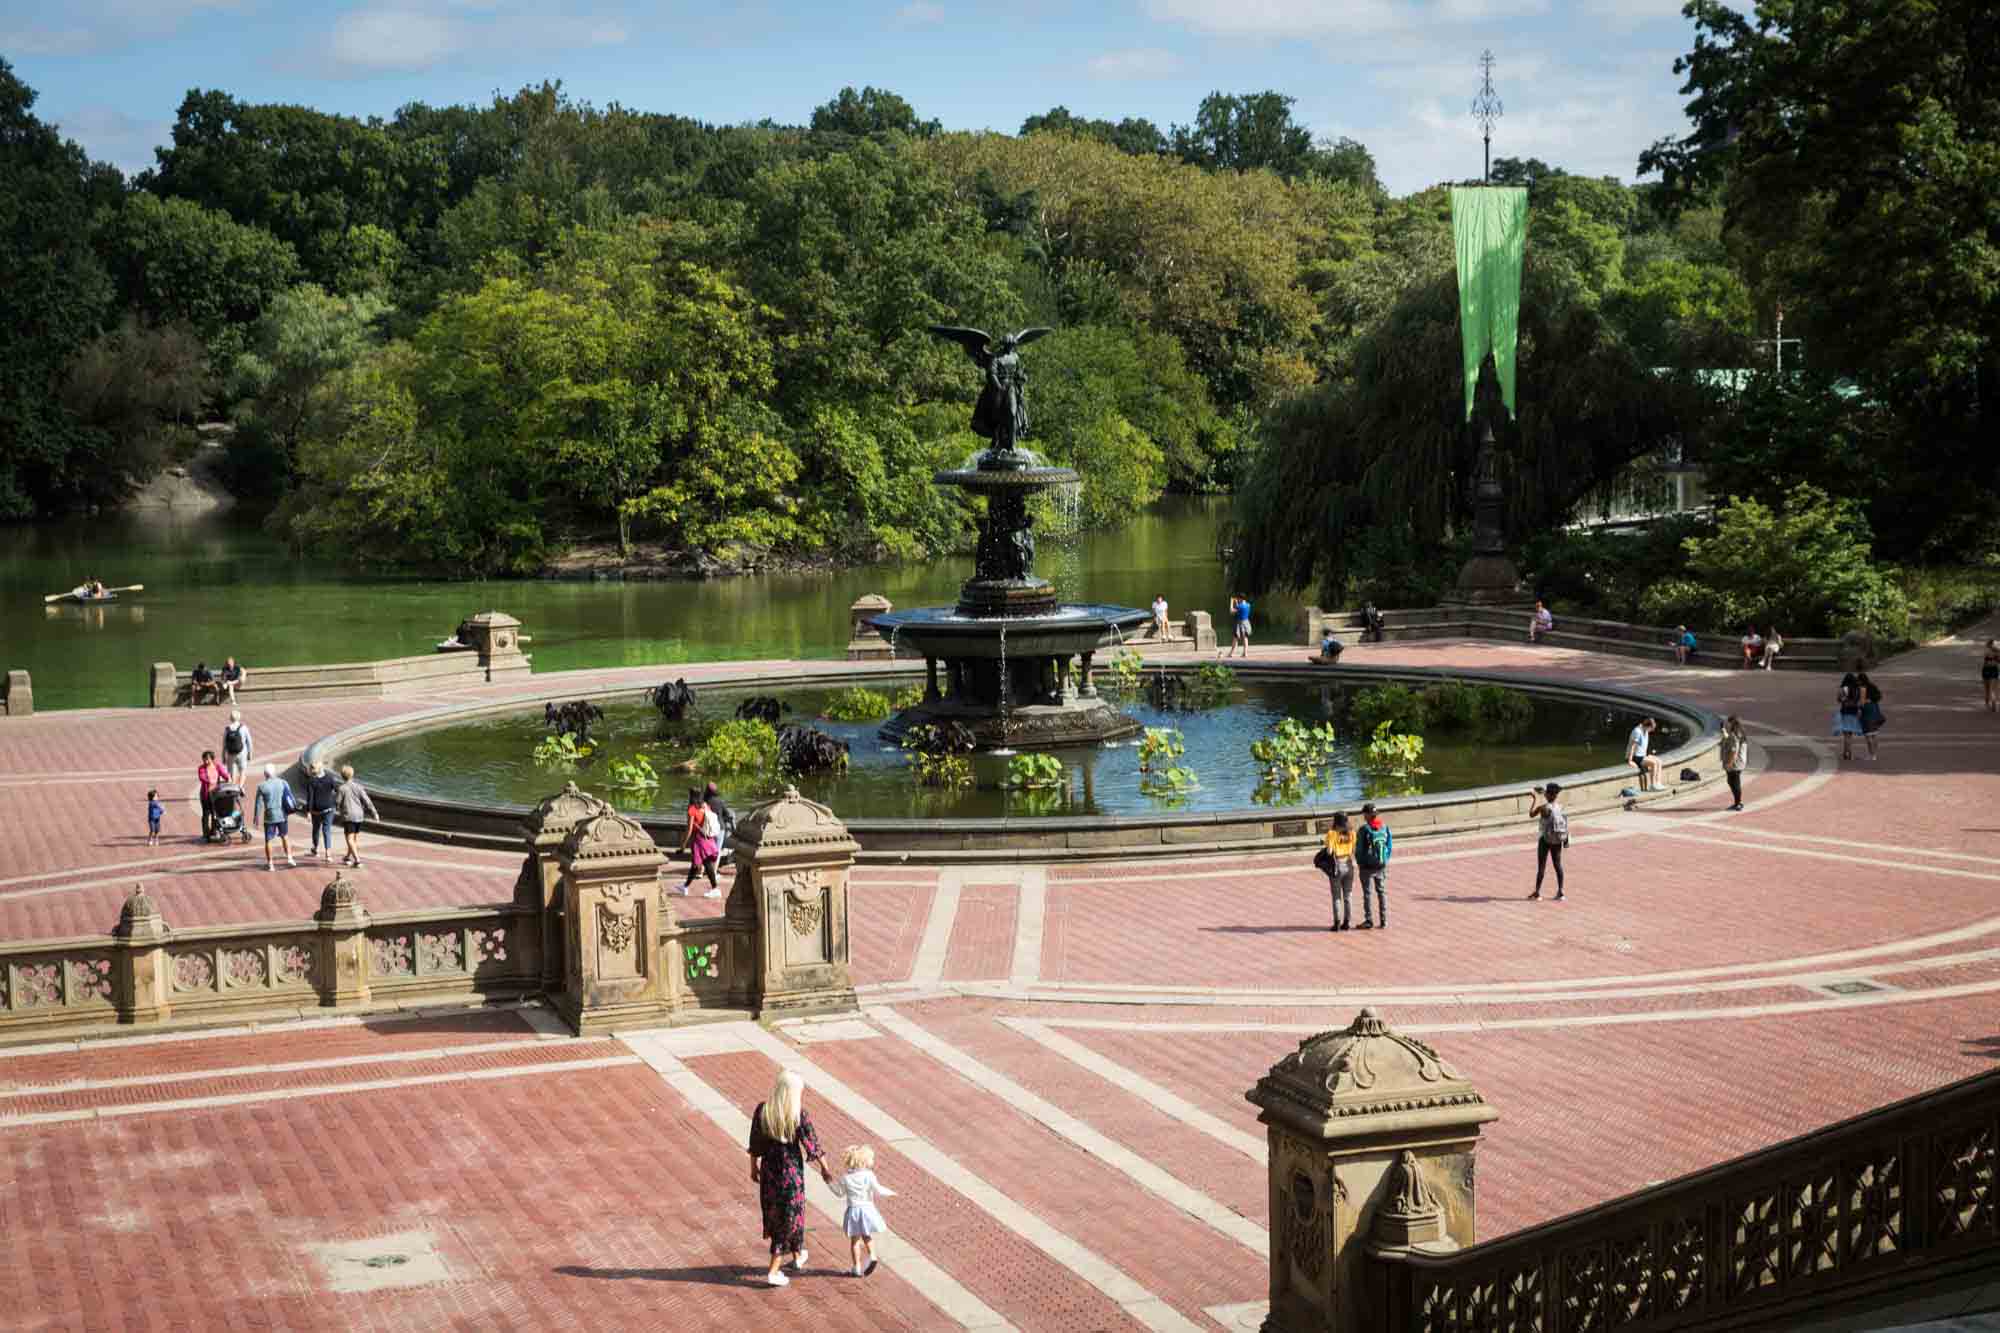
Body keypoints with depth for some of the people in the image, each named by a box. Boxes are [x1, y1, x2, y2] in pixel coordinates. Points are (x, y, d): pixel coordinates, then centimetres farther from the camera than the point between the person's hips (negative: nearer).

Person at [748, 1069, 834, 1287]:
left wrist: (754, 1167, 15)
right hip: (791, 1170, -4)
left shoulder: (762, 1110, -9)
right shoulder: (800, 1115, -19)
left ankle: (798, 1257, 43)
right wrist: (825, 1169, 5)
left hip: (769, 1170, 4)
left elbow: (755, 1144, 0)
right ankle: (773, 1272, 9)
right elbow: (813, 1146, -10)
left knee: (775, 1214, 23)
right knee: (789, 1216, 10)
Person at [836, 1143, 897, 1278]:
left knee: (855, 1240, 9)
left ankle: (857, 1267, 11)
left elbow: (840, 1193, 3)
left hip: (853, 1210, 0)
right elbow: (878, 1190, -13)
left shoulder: (846, 1178, -7)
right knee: (867, 1236, 21)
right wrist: (890, 1193, 4)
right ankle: (871, 1255, -1)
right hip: (867, 1209, 0)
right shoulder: (868, 1175, -12)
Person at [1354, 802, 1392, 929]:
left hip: (1367, 867, -4)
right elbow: (1390, 846, 2)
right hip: (1381, 866, 4)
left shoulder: (1364, 829, -15)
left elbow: (1358, 849, -10)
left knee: (1367, 894, 6)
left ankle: (1369, 921, 7)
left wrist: (1359, 863, 5)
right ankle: (1384, 921, 14)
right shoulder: (1385, 828, -3)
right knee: (1382, 892, 14)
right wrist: (1385, 860, 14)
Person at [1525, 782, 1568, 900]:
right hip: (1557, 840, 5)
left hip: (1545, 840, -5)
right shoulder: (1560, 806, 0)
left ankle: (1537, 892, 6)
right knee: (1558, 865, 11)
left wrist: (1534, 799, 3)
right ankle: (1560, 891, 11)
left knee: (1541, 866, 1)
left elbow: (1531, 815, -4)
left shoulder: (1544, 807, -17)